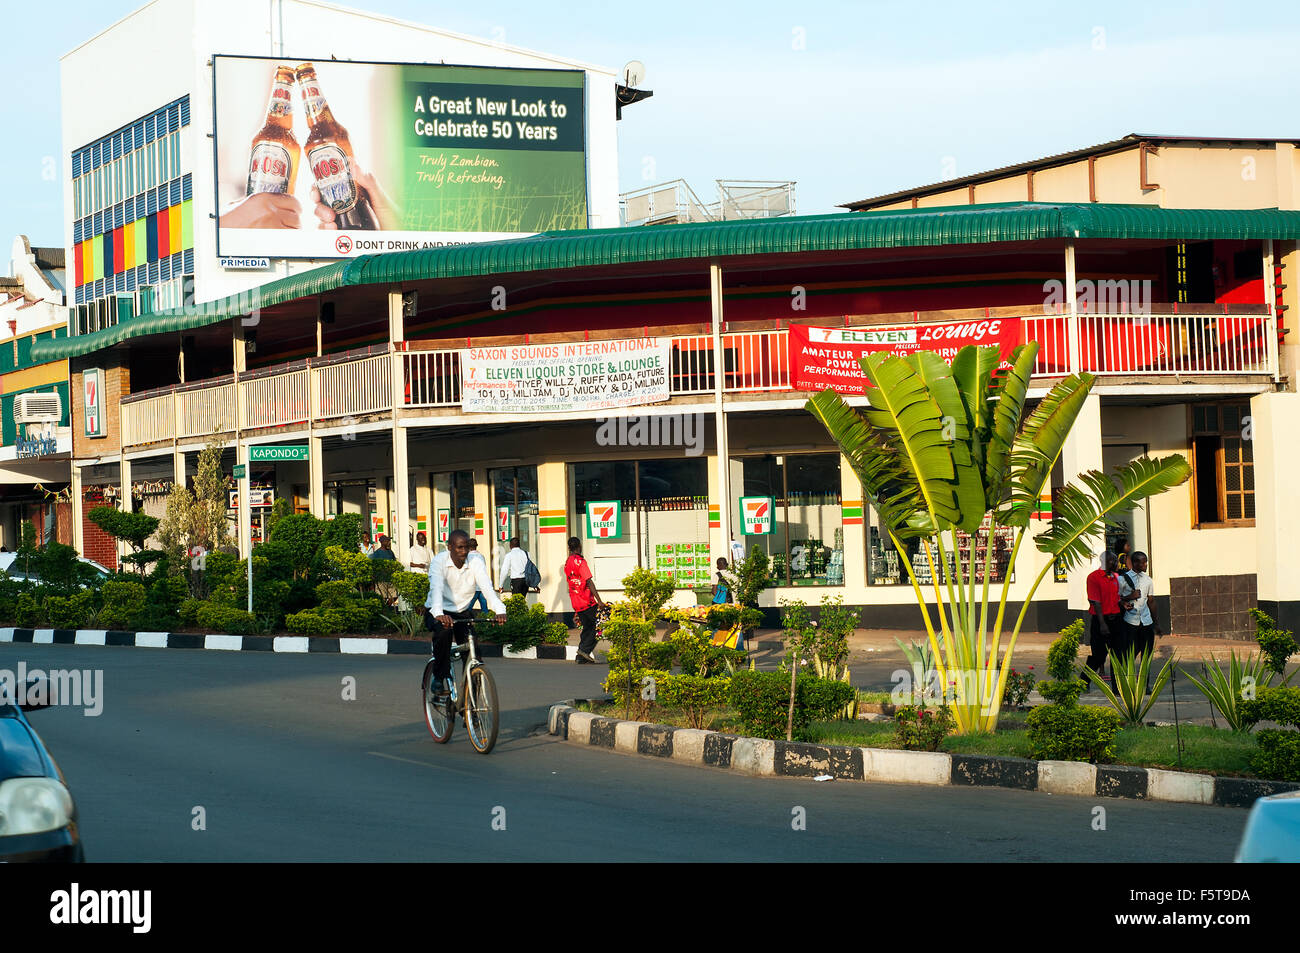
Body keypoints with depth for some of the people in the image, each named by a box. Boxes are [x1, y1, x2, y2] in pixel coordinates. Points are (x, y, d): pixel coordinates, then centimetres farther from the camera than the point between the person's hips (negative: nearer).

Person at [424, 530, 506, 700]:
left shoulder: (476, 563, -11)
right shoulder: (439, 561, -18)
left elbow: (487, 587, -25)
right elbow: (436, 588, -35)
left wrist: (500, 610, -44)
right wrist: (439, 614, -54)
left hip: (463, 612, 3)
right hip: (438, 612, -3)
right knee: (444, 631, -36)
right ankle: (439, 679, -20)